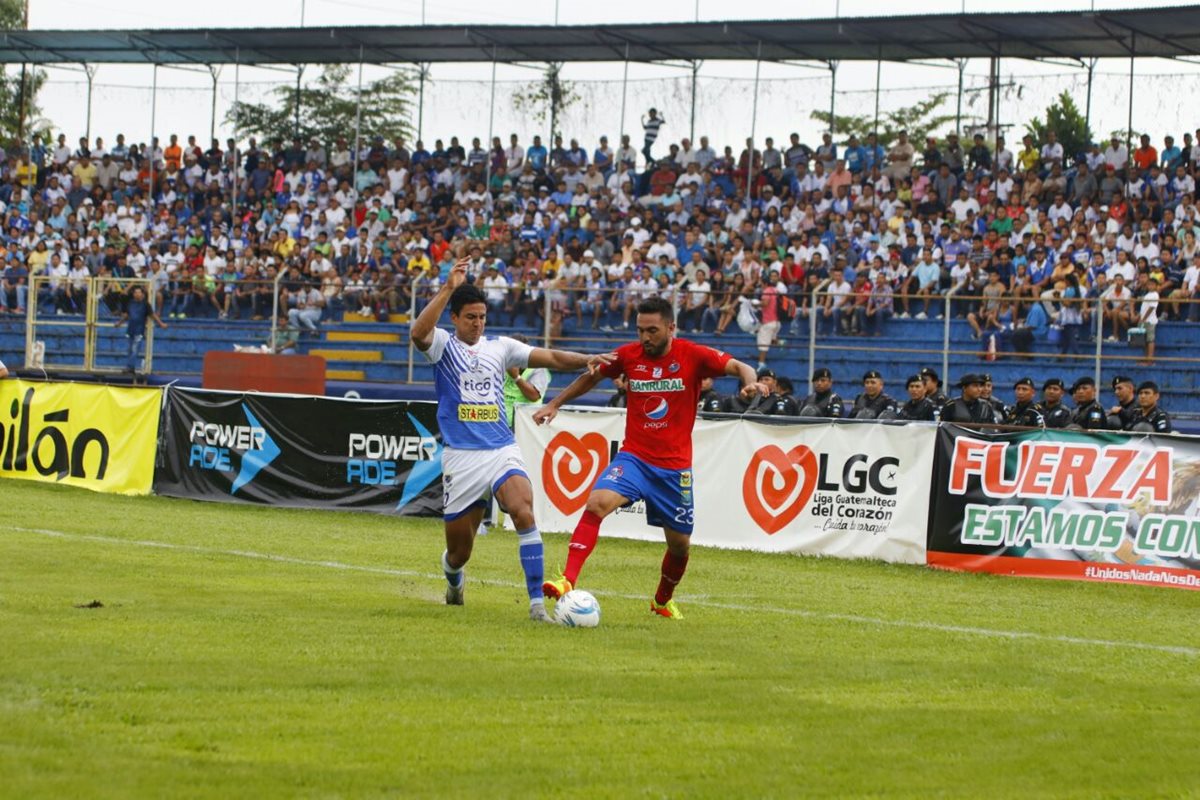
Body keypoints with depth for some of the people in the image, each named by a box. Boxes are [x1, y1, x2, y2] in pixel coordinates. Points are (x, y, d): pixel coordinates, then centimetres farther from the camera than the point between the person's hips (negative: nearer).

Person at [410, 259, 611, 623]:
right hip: (461, 457, -2)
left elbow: (550, 357, 6)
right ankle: (454, 580, 44)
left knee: (523, 511, -27)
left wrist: (585, 360, -13)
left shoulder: (499, 346, 11)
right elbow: (419, 333, -22)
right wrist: (448, 288, -29)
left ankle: (537, 602, -27)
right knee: (459, 550, 6)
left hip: (502, 451, 2)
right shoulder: (443, 345, 1)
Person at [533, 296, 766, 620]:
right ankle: (568, 581, -32)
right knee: (597, 502, -27)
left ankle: (663, 601, 37)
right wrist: (555, 404, 10)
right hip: (634, 457, 0)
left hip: (675, 466, 0)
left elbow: (739, 367, -13)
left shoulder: (693, 356, -7)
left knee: (679, 544, 9)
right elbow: (591, 377, 15)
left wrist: (750, 382, -36)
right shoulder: (629, 355, -1)